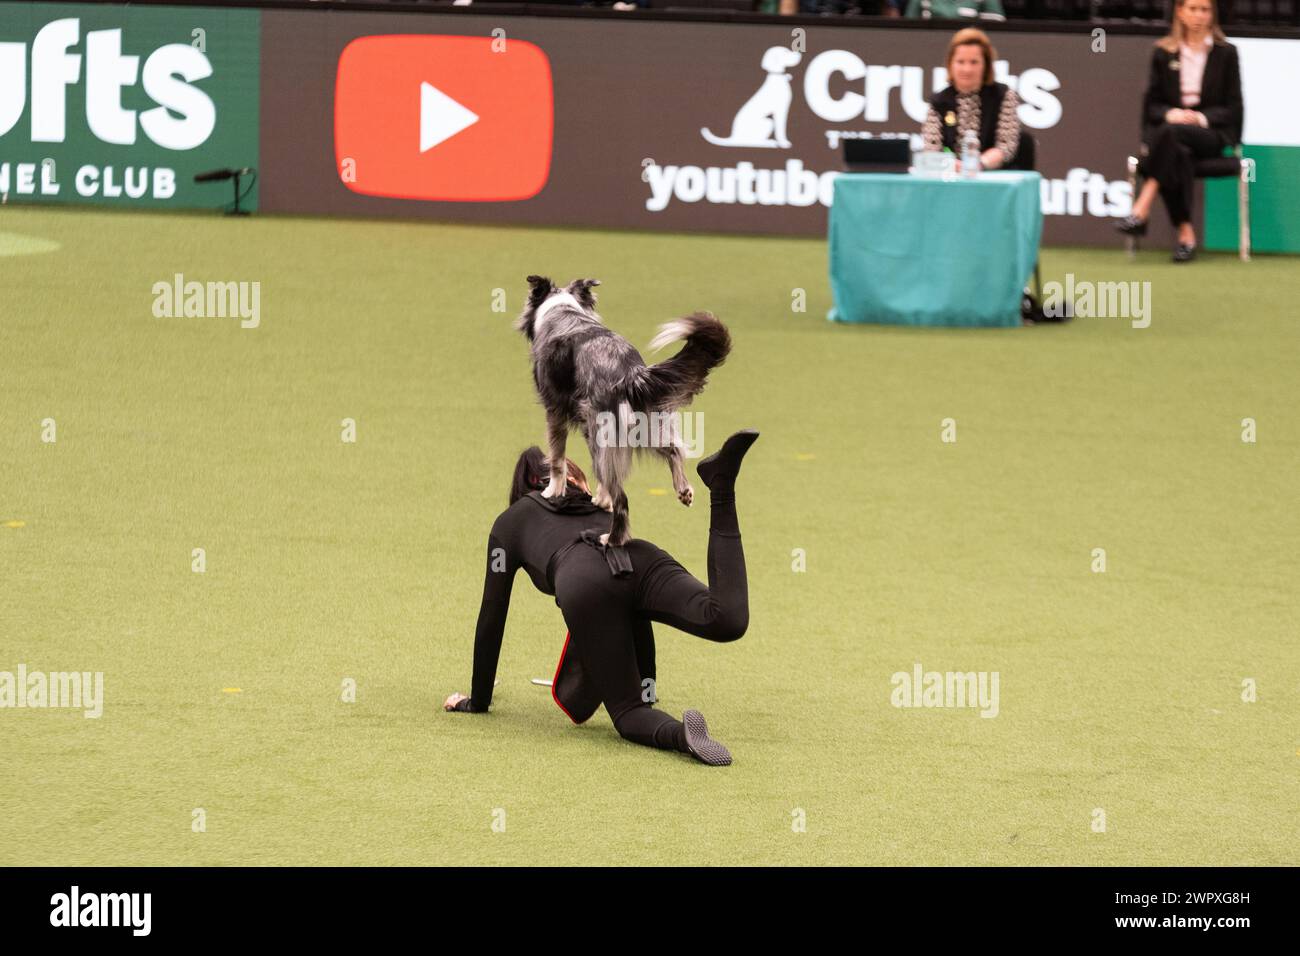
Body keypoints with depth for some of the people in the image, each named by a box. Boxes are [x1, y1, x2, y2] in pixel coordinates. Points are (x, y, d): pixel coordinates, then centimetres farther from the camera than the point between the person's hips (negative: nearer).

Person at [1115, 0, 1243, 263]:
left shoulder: (1226, 53, 10)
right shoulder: (1163, 53, 13)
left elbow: (1233, 108, 6)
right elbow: (1151, 105, 11)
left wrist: (1201, 118, -13)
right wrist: (1171, 114, -13)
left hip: (1210, 134, -1)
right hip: (1166, 130, 1)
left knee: (1171, 133, -36)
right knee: (1178, 154, -36)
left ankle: (1142, 210, -41)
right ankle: (1186, 234, -37)